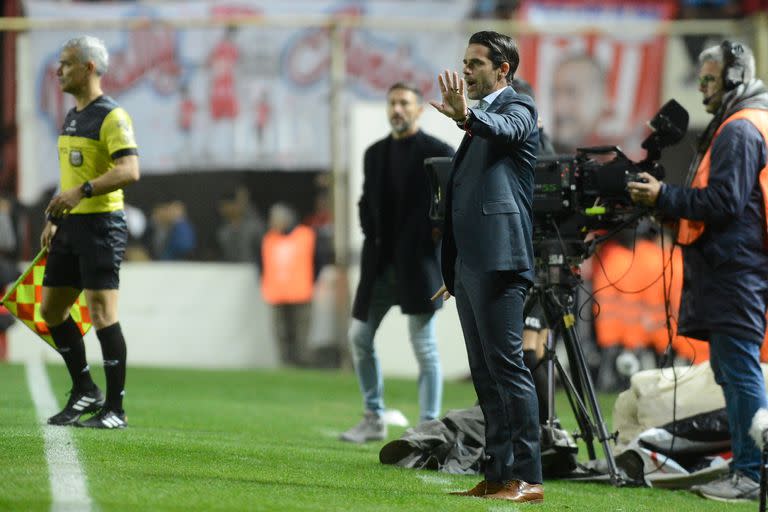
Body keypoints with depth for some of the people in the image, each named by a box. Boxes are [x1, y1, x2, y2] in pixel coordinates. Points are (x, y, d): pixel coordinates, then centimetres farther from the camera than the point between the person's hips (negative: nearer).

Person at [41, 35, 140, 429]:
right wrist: (54, 219, 21)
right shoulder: (71, 117, 17)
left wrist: (82, 192, -30)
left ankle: (115, 408, -5)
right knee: (51, 309, 11)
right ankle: (84, 392, 22)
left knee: (101, 312, -10)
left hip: (101, 223, -10)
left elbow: (129, 170, -23)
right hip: (70, 226, 10)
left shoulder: (111, 117, -12)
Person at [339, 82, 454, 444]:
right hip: (380, 264, 6)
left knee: (423, 345, -4)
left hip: (418, 264, -6)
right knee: (360, 337, 6)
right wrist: (372, 237, 4)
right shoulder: (375, 154, 13)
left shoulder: (439, 154, -5)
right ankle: (373, 419, 17)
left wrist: (435, 245, -12)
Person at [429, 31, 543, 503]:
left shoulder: (518, 109, -3)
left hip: (499, 262, -10)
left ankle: (528, 478, -12)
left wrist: (467, 116, -50)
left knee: (507, 366, -12)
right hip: (470, 264, 10)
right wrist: (452, 270, 25)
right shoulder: (482, 120, 24)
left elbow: (505, 129, -29)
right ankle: (498, 475, 12)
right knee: (486, 375, 9)